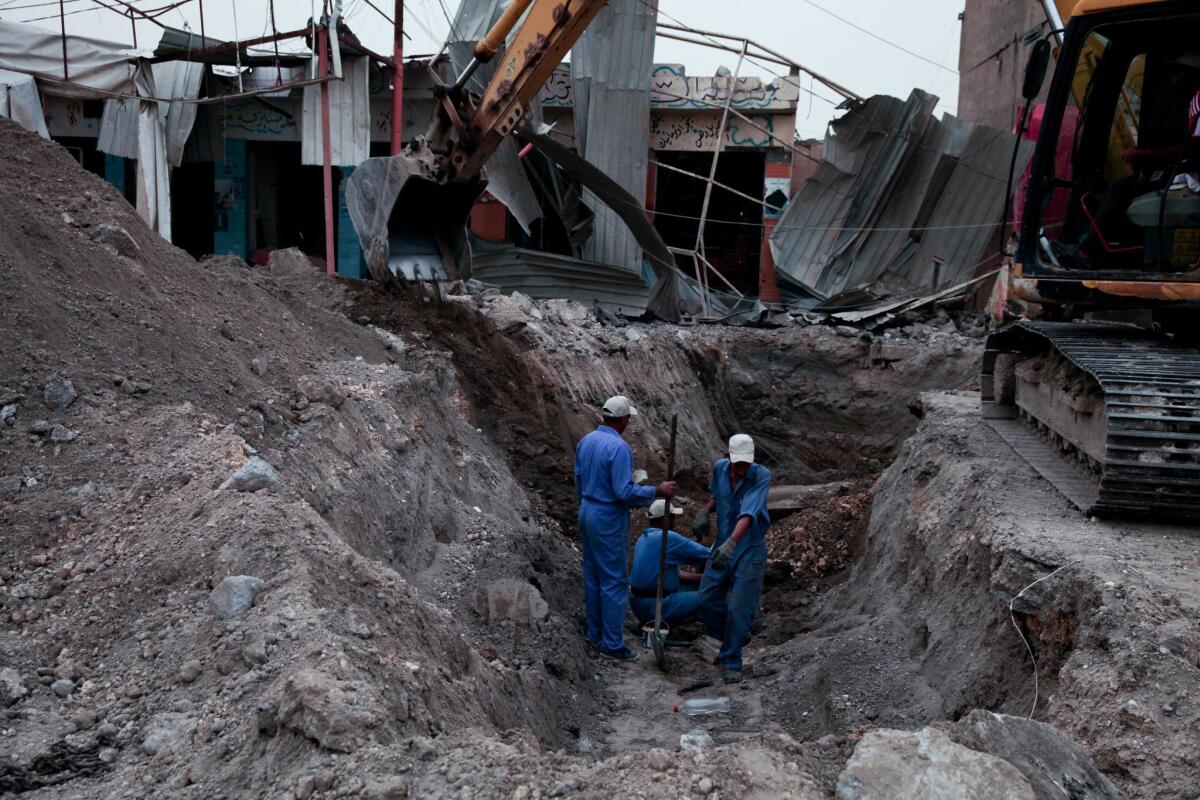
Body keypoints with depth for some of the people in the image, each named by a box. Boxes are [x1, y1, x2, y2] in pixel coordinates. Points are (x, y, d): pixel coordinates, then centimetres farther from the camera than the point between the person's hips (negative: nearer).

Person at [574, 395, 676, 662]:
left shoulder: (586, 441, 5)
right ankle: (612, 644, 5)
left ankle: (595, 635, 26)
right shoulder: (619, 448, -21)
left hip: (587, 513, 9)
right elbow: (624, 492, -24)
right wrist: (658, 491, -14)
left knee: (593, 576, 16)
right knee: (614, 581, -1)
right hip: (609, 520, -9)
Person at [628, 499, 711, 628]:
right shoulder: (668, 537, -14)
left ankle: (651, 622, 15)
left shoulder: (643, 538, 12)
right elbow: (706, 554, -8)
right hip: (654, 606, -9)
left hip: (637, 603, 9)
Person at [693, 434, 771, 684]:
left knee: (738, 608, -4)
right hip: (722, 546, 6)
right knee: (707, 600, 8)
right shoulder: (720, 468, -3)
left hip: (749, 550, -5)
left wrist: (731, 543, -45)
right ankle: (733, 639, 33)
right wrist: (704, 512, 1)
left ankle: (732, 662, 12)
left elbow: (749, 513, -33)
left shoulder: (761, 476, -21)